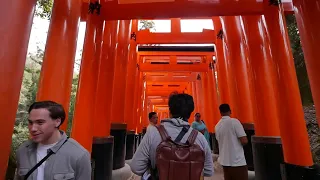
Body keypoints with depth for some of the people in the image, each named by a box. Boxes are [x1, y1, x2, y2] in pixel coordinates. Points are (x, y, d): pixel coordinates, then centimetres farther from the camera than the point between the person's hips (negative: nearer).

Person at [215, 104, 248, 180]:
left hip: (224, 161, 6)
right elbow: (244, 141, -16)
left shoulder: (217, 126, 5)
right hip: (238, 161, -5)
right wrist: (240, 142, 5)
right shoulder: (234, 121, -12)